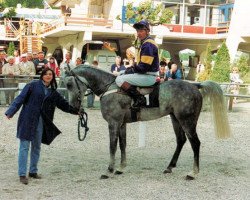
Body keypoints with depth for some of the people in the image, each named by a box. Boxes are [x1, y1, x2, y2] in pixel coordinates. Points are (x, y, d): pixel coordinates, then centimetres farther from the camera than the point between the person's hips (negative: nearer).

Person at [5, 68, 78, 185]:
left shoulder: (53, 92, 12)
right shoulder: (33, 85, -3)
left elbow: (63, 104, 18)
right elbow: (21, 98, -7)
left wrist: (76, 111, 13)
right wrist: (11, 112, -16)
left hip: (40, 122, 5)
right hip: (27, 120, -5)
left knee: (36, 147, 12)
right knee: (24, 147, -3)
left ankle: (33, 171, 25)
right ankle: (22, 174, 0)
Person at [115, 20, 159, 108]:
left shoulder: (148, 45, -17)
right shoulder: (144, 43, 17)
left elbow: (144, 66, -23)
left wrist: (132, 70, -9)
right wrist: (132, 68, 7)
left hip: (148, 76, -11)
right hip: (146, 75, 11)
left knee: (119, 80, -17)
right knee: (123, 76, 24)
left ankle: (140, 99, -15)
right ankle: (139, 98, 13)